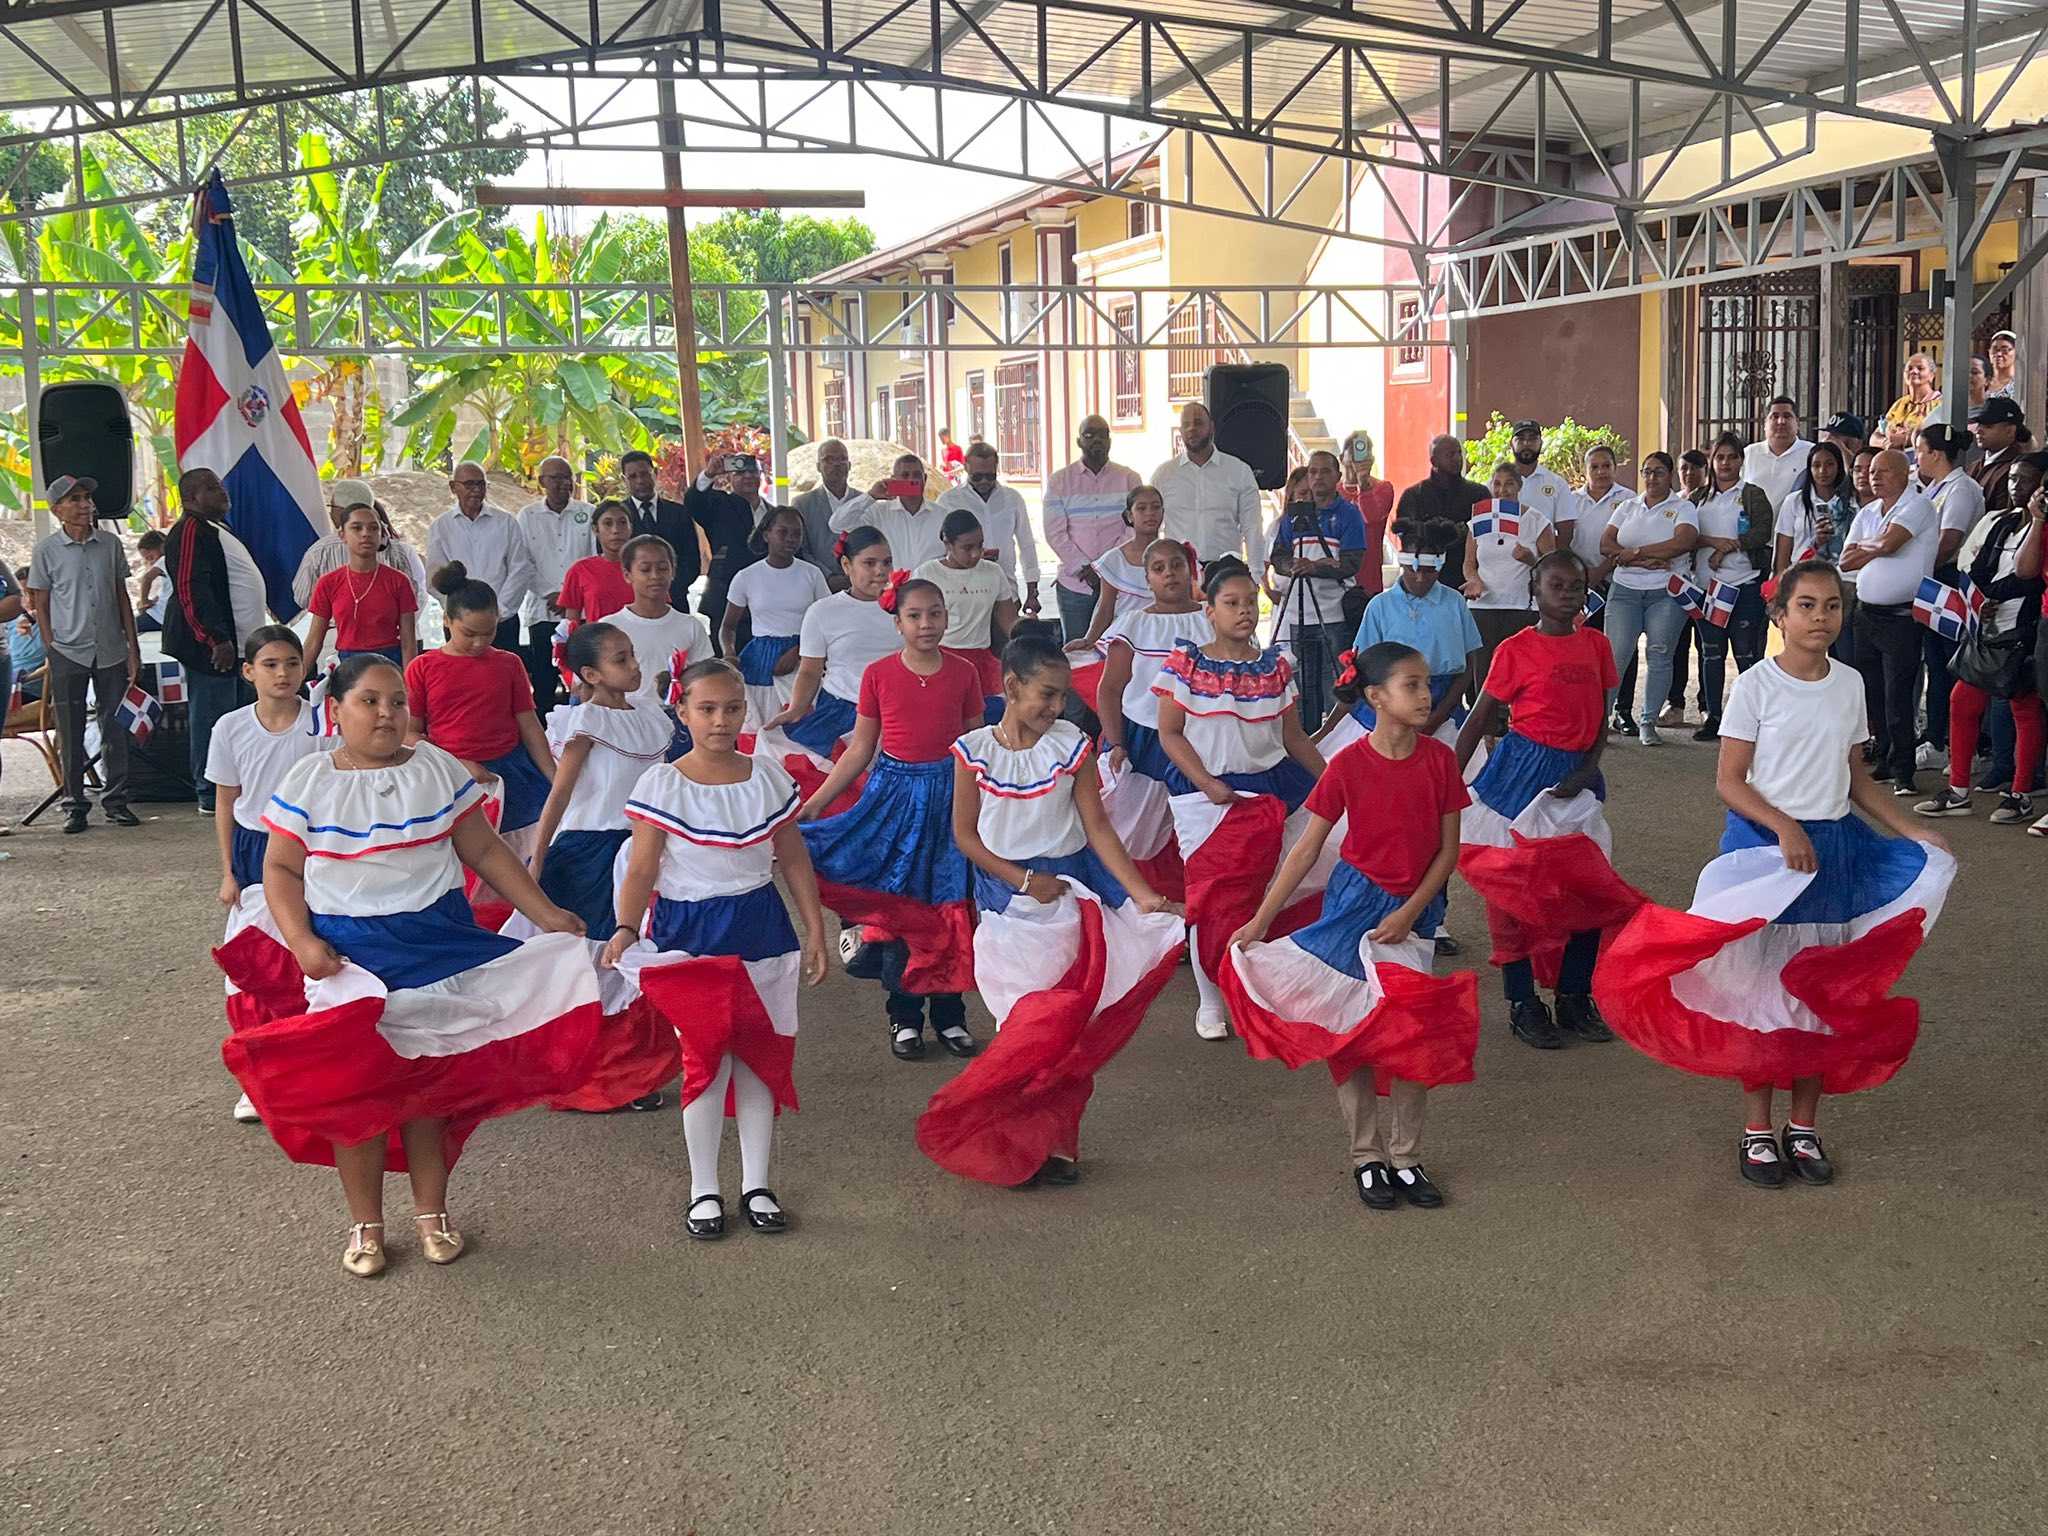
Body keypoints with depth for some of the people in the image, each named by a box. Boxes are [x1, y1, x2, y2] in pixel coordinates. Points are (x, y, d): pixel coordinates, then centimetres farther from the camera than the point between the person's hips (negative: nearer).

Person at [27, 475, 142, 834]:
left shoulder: (110, 544, 5)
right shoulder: (46, 550, -1)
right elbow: (40, 606, 2)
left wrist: (133, 649, 6)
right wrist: (52, 652, -4)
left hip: (111, 653, 2)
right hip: (68, 655, -2)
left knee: (115, 729, 5)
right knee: (70, 734, 4)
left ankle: (115, 800, 14)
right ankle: (74, 804, 12)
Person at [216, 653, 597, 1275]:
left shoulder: (438, 769, 3)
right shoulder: (309, 781, 0)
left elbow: (485, 851, 6)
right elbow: (282, 868, 1)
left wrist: (545, 913, 0)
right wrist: (301, 941, -15)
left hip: (437, 941, 1)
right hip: (346, 952, -1)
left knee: (430, 1077, 6)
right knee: (351, 1083, 2)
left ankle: (432, 1214, 22)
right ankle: (365, 1225, 18)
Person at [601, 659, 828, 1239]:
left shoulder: (768, 778, 2)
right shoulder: (661, 784, -8)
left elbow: (794, 860, 8)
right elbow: (641, 869, -9)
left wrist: (815, 931, 6)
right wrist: (625, 929, -24)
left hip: (759, 927, 3)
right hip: (688, 934, -3)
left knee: (761, 1056, 7)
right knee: (705, 1058, -1)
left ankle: (756, 1185, 21)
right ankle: (703, 1190, 16)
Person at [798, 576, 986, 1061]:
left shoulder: (963, 674, -1)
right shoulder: (878, 675, -3)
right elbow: (860, 748, 3)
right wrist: (816, 801, 0)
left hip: (949, 797, 1)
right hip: (894, 795, 0)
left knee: (949, 907, 5)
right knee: (897, 907, 5)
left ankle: (949, 1015, 18)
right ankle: (904, 1017, 17)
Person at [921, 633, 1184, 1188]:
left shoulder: (1071, 745, -5)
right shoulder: (973, 751, -6)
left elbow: (1097, 828, -6)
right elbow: (965, 836, -3)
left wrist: (1141, 893, -15)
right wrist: (1025, 880, -12)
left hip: (1071, 889, 1)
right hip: (1007, 899, -1)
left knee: (1066, 1021, 2)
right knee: (1023, 1021, 2)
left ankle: (1051, 1139, 17)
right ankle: (1014, 1143, 17)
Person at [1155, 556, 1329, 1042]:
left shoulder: (1276, 666, 5)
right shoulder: (1186, 664, -4)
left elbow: (1294, 737, 11)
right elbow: (1170, 734, -5)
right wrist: (1208, 785, -15)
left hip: (1273, 791, 3)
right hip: (1209, 797, -3)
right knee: (1213, 900, -1)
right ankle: (1210, 1002, 14)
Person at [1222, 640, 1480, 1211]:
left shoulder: (1440, 759, -7)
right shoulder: (1348, 765, -12)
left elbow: (1449, 849, -2)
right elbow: (1307, 848, -8)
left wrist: (1409, 914, -12)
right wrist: (1260, 919, -9)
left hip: (1413, 911, 1)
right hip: (1354, 902, -1)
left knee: (1412, 1032, 2)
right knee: (1348, 1033, 3)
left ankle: (1406, 1157, 16)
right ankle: (1366, 1158, 17)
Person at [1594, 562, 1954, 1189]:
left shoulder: (1850, 685, 5)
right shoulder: (1757, 686, -9)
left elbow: (1856, 778, 13)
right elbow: (1729, 781, -11)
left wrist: (1913, 832, 7)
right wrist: (1784, 829, -23)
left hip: (1834, 847, 5)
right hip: (1763, 849, -5)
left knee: (1824, 989, 9)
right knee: (1760, 987, 2)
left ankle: (1803, 1127, 23)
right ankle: (1758, 1130, 16)